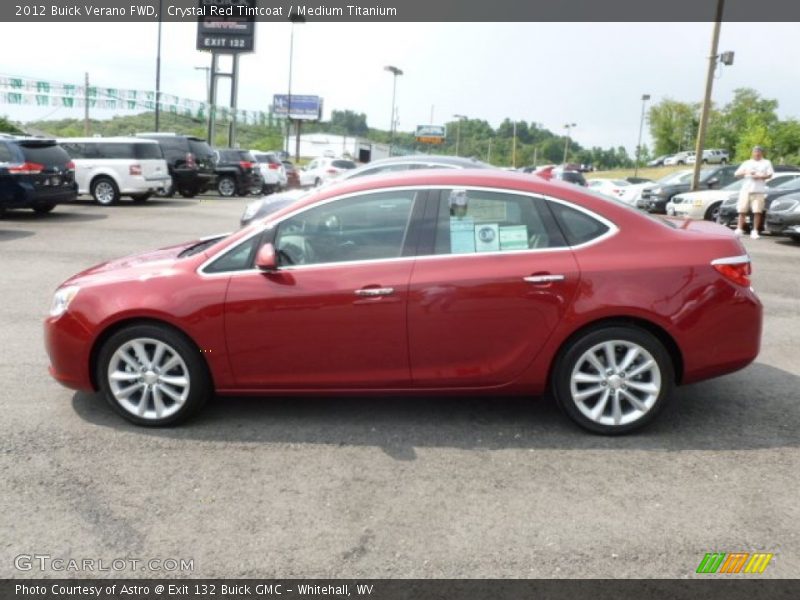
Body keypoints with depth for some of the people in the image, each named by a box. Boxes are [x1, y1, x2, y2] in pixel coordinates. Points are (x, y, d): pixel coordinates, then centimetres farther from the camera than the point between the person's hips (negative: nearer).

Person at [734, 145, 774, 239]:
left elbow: (770, 174, 2)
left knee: (757, 211, -8)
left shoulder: (766, 163, 14)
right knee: (742, 210, -4)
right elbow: (736, 174, 11)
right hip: (746, 189, 2)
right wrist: (746, 172, -6)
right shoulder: (747, 163, 18)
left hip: (759, 190, -2)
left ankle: (755, 231, -5)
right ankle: (739, 229, -2)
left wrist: (759, 177, -14)